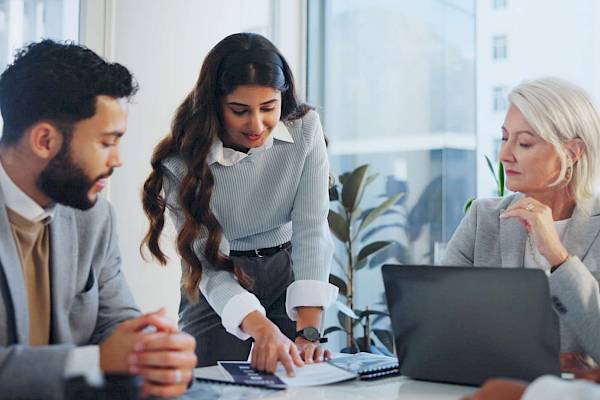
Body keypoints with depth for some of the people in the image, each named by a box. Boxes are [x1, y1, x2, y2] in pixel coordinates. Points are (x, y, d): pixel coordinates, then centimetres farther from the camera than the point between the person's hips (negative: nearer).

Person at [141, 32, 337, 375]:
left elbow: (311, 229, -22)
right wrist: (262, 329, -45)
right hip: (217, 285, -1)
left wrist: (308, 331, -31)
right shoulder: (182, 162, -23)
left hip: (288, 271, 2)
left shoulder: (305, 128, -17)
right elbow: (207, 262, -27)